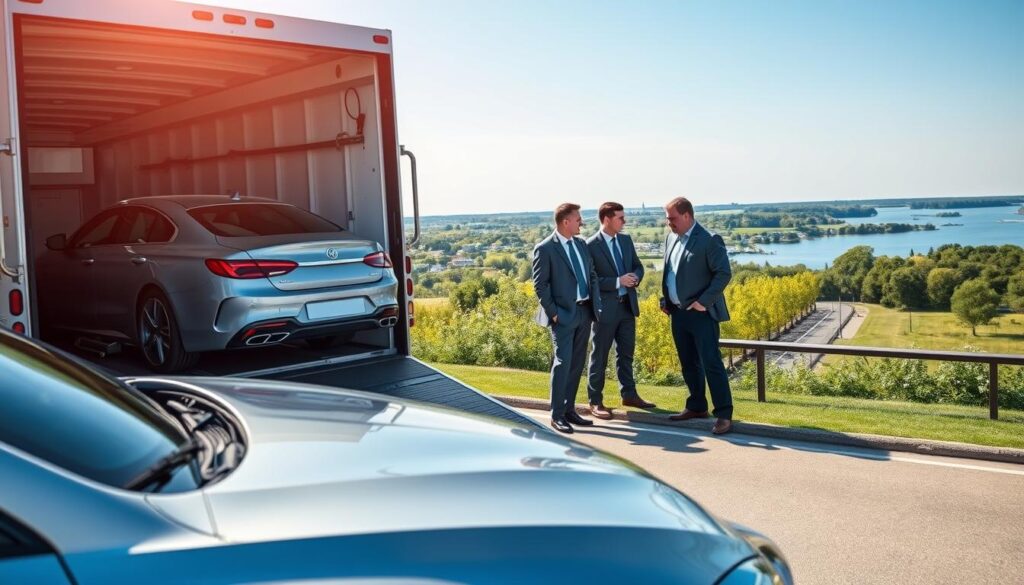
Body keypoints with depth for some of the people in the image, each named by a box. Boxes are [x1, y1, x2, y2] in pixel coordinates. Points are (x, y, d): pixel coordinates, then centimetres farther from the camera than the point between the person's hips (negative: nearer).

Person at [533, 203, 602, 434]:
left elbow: (592, 275, 15)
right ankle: (557, 415, 0)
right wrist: (553, 312, -12)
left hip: (584, 312, 7)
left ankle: (569, 409, 20)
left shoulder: (581, 243, 12)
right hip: (563, 315, -7)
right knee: (563, 363, -8)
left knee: (577, 364, 10)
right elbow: (540, 285, -9)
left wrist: (596, 305, 6)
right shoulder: (545, 248, -9)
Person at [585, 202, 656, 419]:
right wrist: (617, 281, -22)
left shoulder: (626, 240, 7)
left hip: (627, 305, 7)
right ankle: (595, 402, 12)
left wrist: (635, 277, -8)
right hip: (605, 308, -7)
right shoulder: (591, 245, -14)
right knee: (599, 356, 3)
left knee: (626, 353, 16)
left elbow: (638, 265, 15)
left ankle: (629, 394, 28)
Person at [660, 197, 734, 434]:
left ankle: (724, 415, -2)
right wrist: (665, 299, 9)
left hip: (701, 313, -7)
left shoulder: (709, 240, -13)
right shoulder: (671, 238, 10)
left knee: (711, 363, -8)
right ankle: (697, 407, 28)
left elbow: (724, 273, -15)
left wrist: (704, 301, -18)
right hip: (678, 312, 8)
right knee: (689, 364, 15)